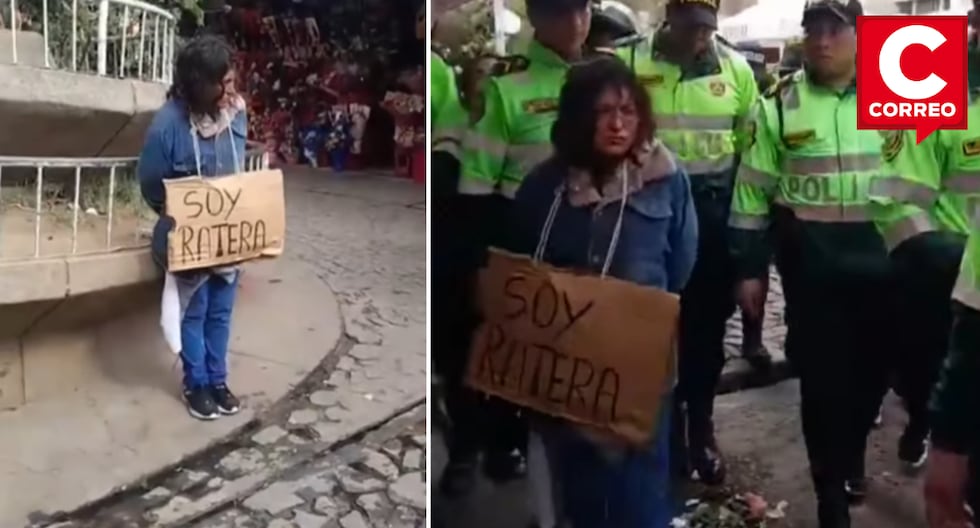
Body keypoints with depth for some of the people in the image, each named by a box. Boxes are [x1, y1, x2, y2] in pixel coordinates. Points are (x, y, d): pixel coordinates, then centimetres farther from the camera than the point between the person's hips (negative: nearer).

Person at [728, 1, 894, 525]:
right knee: (822, 374, 2)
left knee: (871, 367, 14)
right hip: (811, 264, -2)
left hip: (881, 260, 2)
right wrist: (749, 268, -2)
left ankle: (852, 456, 42)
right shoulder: (779, 103, -2)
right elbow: (752, 189, 0)